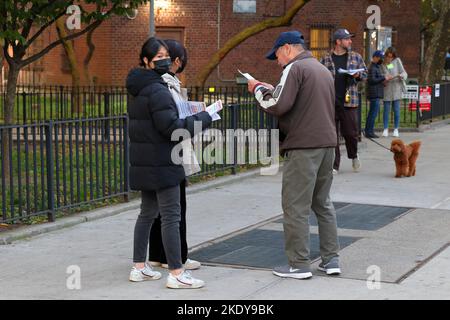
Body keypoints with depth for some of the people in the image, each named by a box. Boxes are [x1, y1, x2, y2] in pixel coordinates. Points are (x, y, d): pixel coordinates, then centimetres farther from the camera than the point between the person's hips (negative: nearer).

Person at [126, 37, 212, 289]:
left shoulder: (140, 90, 14)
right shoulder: (158, 91, -17)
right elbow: (172, 127, -22)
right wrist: (205, 117, -16)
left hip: (145, 163, 10)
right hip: (161, 162, -10)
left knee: (148, 213, 15)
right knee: (171, 216, -7)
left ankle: (140, 267, 20)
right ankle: (176, 273, -6)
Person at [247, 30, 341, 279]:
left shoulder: (295, 68, -8)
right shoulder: (323, 70, 20)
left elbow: (279, 105, -18)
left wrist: (259, 89, 0)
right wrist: (272, 89, 19)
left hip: (303, 146, -9)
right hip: (327, 143, 9)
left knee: (295, 207, -2)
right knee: (323, 203, 16)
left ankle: (299, 265, 1)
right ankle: (331, 259, 17)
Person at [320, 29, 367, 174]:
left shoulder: (356, 57, 9)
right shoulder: (326, 59, 5)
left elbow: (365, 72, 16)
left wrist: (358, 75, -5)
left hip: (349, 101, 1)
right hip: (330, 102, -1)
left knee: (351, 132, 4)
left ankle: (354, 156, 32)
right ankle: (334, 165, 8)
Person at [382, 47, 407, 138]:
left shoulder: (397, 61, 2)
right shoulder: (382, 64, 3)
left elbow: (404, 73, 0)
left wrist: (401, 75, -22)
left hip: (396, 89, 0)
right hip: (386, 89, 0)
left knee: (396, 110, 2)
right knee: (386, 110, 2)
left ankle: (396, 129, 11)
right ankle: (386, 129, 11)